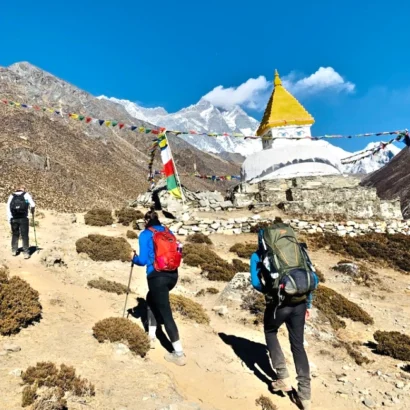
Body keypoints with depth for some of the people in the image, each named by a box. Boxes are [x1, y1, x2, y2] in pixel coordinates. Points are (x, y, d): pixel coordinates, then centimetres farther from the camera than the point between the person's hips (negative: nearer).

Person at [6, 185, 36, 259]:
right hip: (23, 218, -2)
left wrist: (9, 218, 0)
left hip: (13, 218, 3)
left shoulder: (12, 196, 11)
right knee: (25, 236, 2)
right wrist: (32, 212, 16)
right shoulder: (26, 194, 6)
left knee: (15, 234, 17)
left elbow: (8, 206, 1)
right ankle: (26, 253, 1)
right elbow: (32, 205, -3)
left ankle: (14, 251, 22)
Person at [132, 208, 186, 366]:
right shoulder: (168, 231, 13)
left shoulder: (145, 235, -1)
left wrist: (134, 258, 17)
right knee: (151, 299, 30)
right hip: (173, 274, 6)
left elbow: (142, 260, -5)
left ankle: (179, 354, 4)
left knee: (166, 313, 0)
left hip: (157, 276, -6)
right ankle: (152, 336, 35)